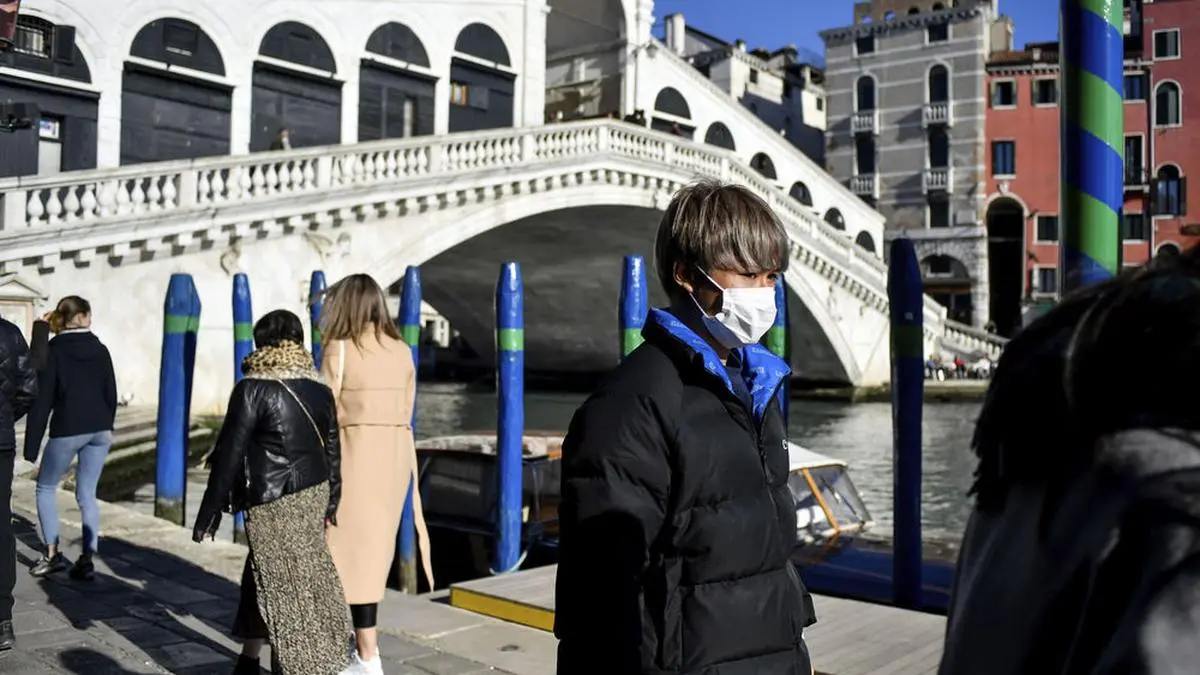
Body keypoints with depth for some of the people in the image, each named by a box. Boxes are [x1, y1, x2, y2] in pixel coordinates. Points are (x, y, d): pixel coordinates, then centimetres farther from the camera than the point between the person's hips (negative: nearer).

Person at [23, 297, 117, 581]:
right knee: (87, 494, 9)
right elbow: (111, 393, 9)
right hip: (99, 430, 4)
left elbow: (42, 400, -7)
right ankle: (87, 559, 5)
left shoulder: (52, 351, -4)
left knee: (45, 488, 15)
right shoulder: (100, 349, 6)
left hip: (67, 430, -3)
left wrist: (31, 445, -4)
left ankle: (52, 554, 11)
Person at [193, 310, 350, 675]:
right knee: (264, 575, 22)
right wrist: (330, 502, 21)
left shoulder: (253, 388, -12)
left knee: (286, 588, 1)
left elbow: (229, 454, -12)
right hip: (313, 494, 7)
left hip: (273, 503, -7)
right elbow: (332, 451, 10)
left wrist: (208, 515, -5)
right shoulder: (320, 389, 5)